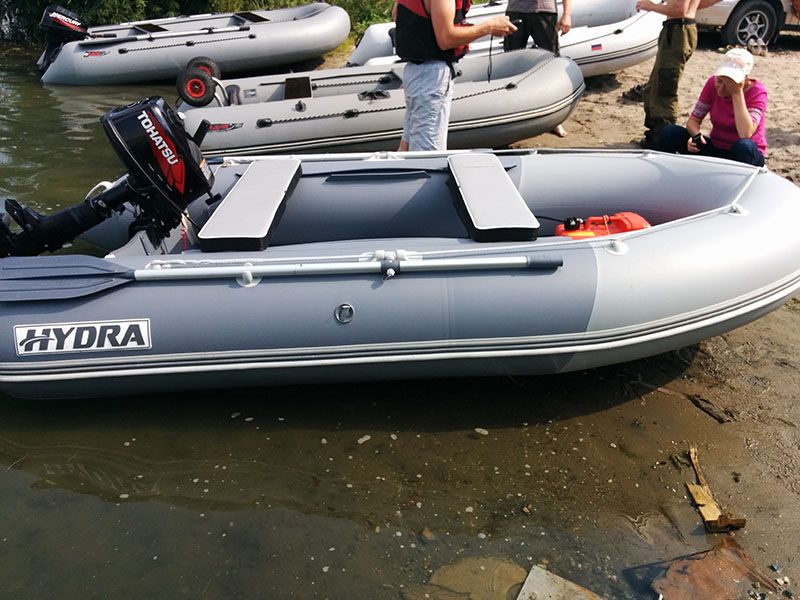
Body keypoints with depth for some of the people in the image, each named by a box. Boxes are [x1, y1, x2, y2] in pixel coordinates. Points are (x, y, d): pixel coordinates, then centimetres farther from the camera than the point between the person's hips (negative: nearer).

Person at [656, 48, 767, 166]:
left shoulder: (757, 91, -17)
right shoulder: (713, 83, -5)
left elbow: (745, 135, -31)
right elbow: (694, 119, -5)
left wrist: (737, 93, -29)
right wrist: (696, 135, -29)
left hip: (742, 154, -3)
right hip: (715, 149, 3)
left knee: (745, 146, -40)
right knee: (670, 132, -16)